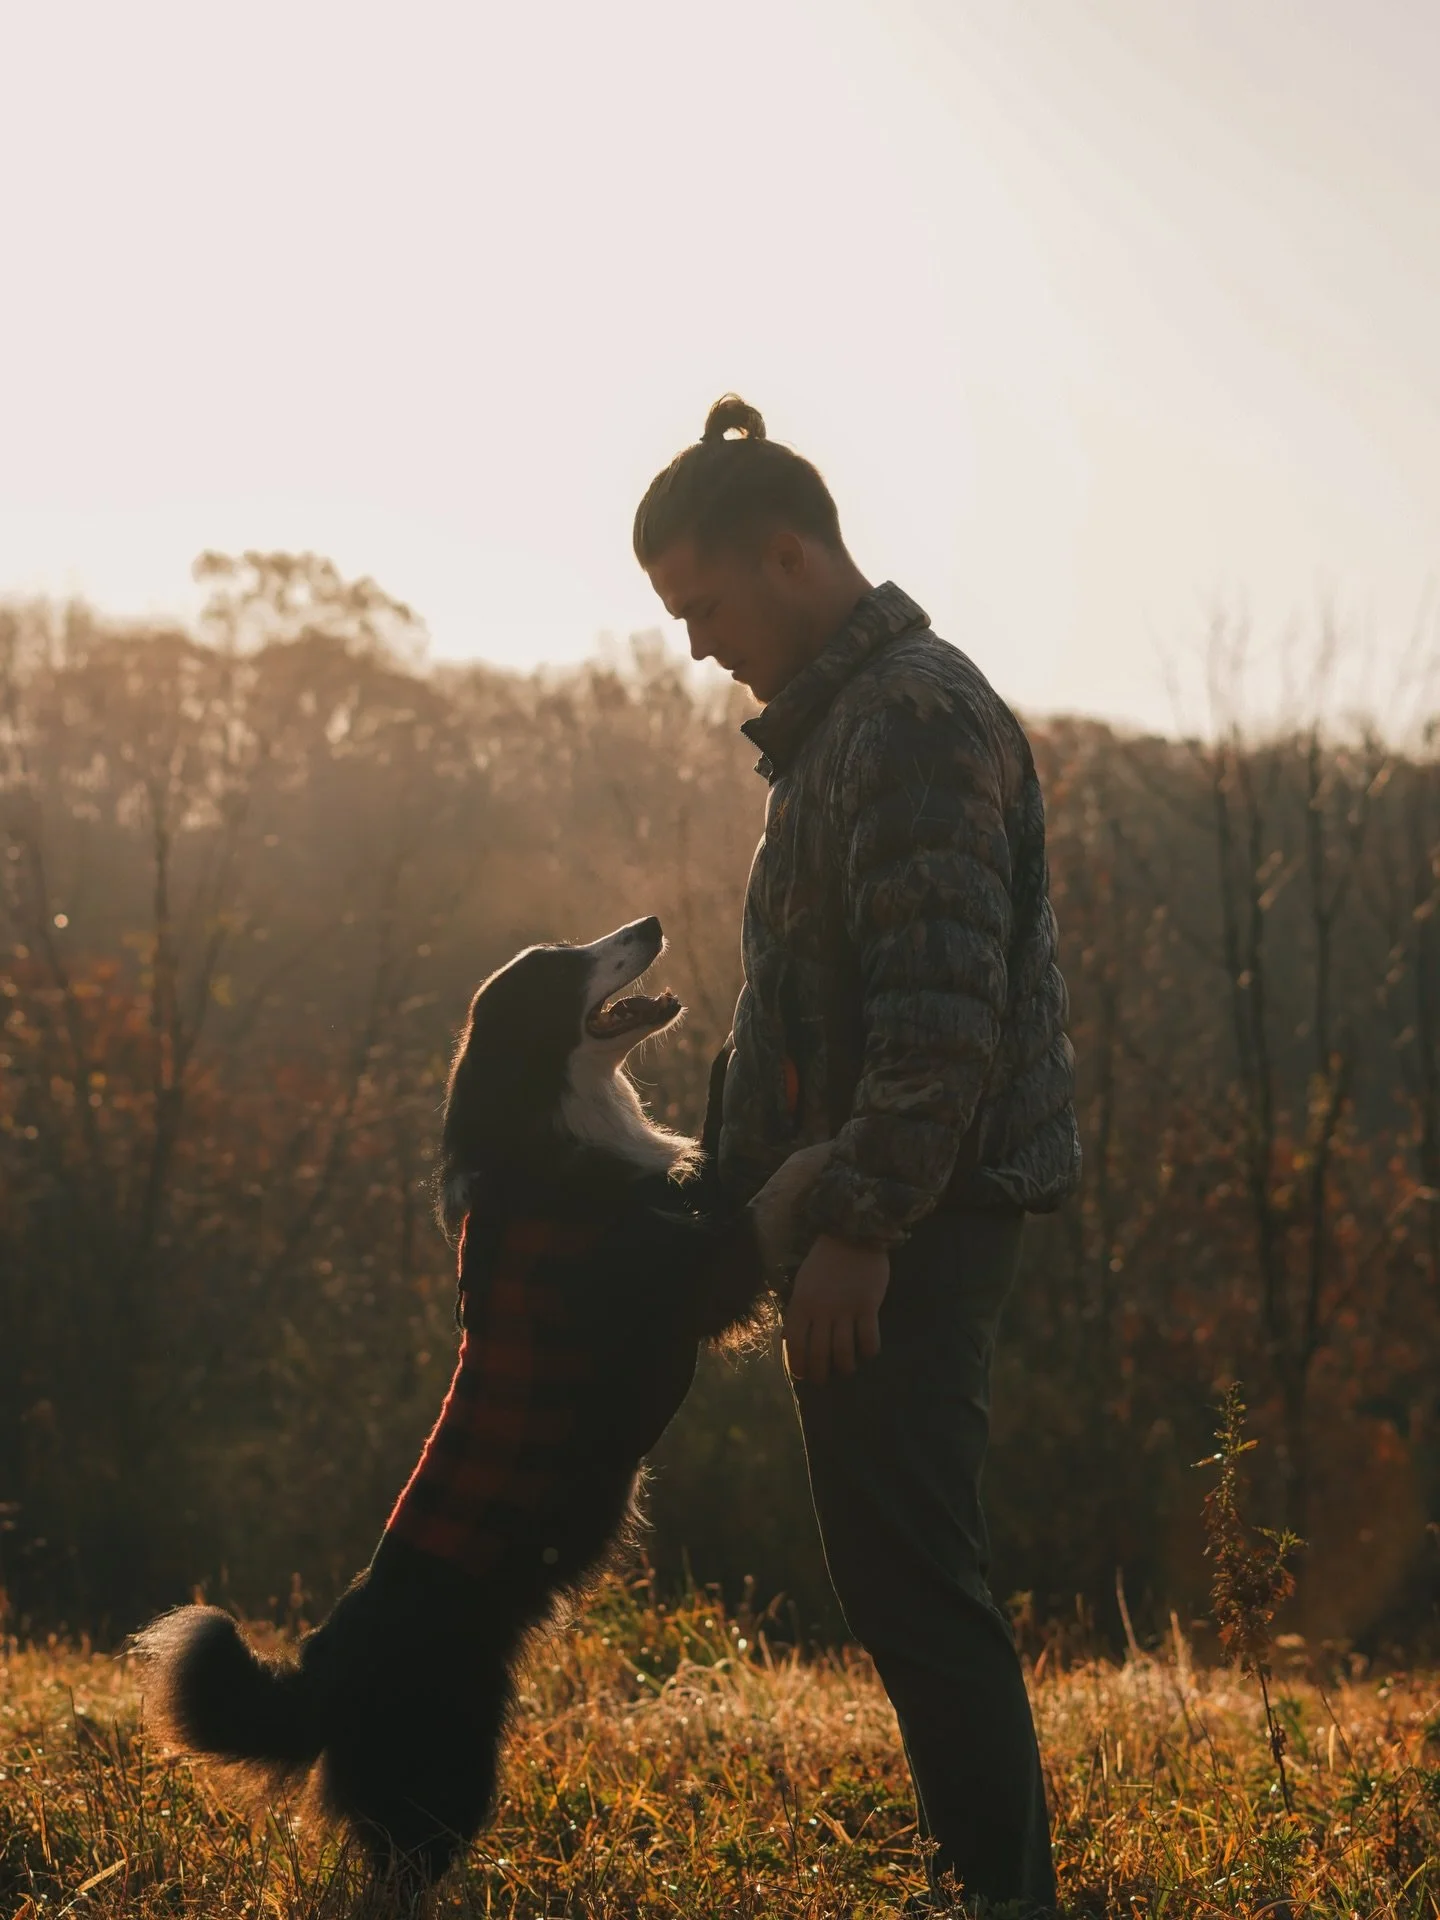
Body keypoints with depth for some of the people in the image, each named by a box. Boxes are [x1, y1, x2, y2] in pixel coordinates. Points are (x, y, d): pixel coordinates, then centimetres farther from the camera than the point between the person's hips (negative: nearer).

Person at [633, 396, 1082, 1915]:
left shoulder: (916, 715, -15)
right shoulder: (836, 716, 18)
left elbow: (944, 1005, -23)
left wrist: (860, 1226, -23)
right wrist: (752, 1195, 24)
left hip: (908, 1220, -11)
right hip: (876, 1213, 11)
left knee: (909, 1574, -10)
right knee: (896, 1571, 14)